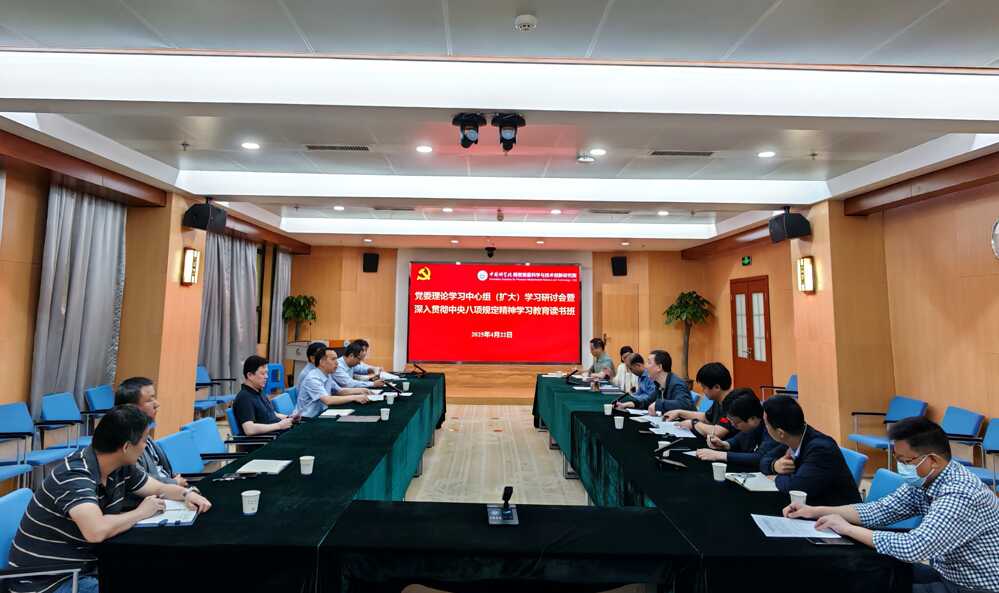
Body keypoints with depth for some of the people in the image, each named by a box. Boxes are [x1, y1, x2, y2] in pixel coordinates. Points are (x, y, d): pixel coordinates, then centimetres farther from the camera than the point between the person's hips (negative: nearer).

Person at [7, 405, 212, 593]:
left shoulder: (120, 467, -3)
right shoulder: (74, 476, -28)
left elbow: (159, 489, 12)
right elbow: (96, 531, -43)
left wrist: (187, 493, -9)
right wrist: (140, 513, -25)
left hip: (85, 567, 8)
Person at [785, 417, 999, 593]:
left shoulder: (960, 495, -31)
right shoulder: (923, 481, -5)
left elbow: (912, 548, -38)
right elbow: (880, 510, -3)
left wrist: (848, 529, -28)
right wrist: (816, 511, -11)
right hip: (948, 574, 7)